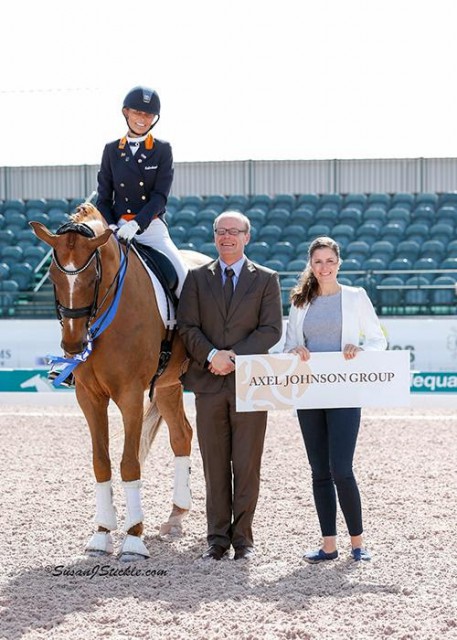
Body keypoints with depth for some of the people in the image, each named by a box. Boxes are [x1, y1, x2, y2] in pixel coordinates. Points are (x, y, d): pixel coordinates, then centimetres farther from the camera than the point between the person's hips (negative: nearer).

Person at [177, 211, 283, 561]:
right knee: (215, 466, 5)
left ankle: (243, 537, 9)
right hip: (209, 382, 2)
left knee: (247, 465, 1)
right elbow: (187, 326, 2)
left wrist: (235, 355, -15)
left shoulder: (267, 279, 5)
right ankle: (218, 538, 11)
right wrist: (211, 355, -15)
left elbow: (272, 330, -4)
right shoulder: (197, 278, 10)